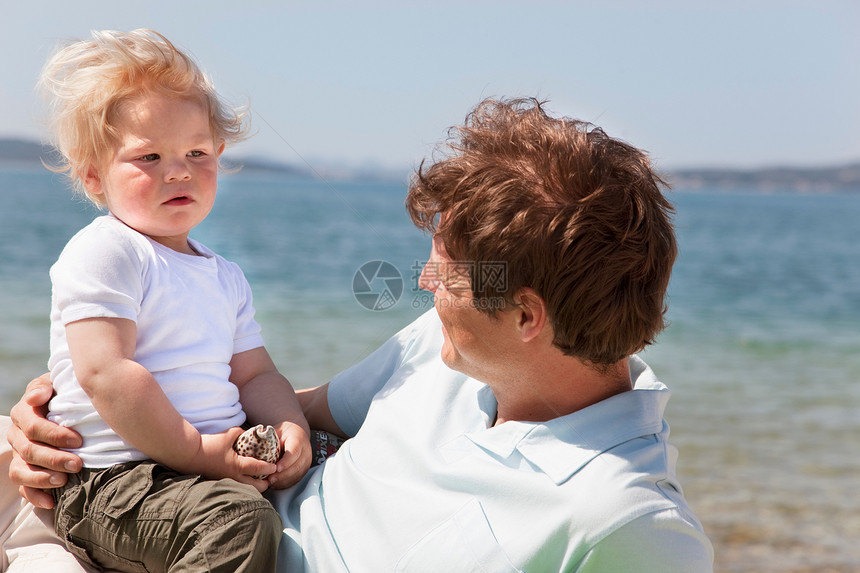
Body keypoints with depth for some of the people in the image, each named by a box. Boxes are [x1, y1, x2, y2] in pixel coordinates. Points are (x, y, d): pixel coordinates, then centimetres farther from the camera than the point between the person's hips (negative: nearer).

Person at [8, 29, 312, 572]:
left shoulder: (226, 276, 18)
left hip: (222, 459, 8)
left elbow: (255, 374, 15)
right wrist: (194, 452, -21)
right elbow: (106, 374, -19)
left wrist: (291, 428, -7)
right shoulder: (102, 253, -9)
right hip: (110, 480, -8)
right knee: (242, 520, -32)